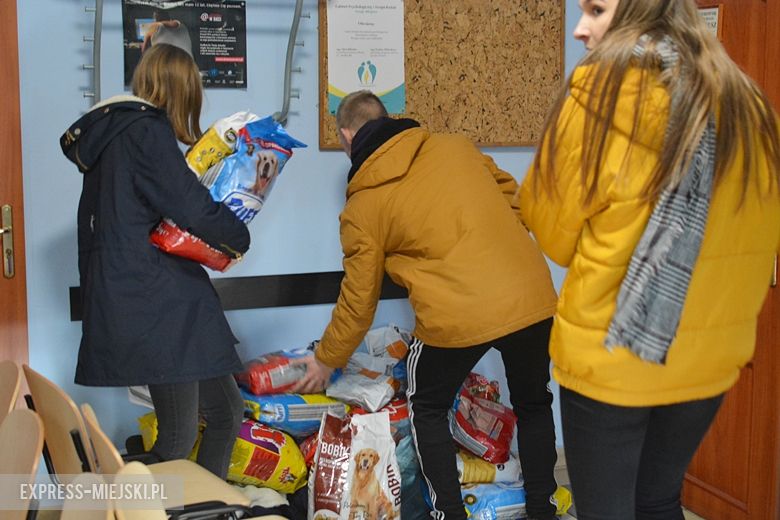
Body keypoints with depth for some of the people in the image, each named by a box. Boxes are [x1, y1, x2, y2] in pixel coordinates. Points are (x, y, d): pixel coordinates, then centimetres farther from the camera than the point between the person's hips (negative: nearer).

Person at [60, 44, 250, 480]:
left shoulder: (112, 132, 17)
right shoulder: (145, 131, -12)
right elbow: (192, 205, -16)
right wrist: (239, 238, 2)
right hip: (154, 301, -10)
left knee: (226, 410, 14)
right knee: (179, 441, -4)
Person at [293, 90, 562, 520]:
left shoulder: (362, 207, 3)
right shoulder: (455, 146, 10)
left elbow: (358, 302, 8)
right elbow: (510, 193, 18)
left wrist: (326, 361, 21)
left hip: (458, 315, -3)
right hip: (532, 295, 4)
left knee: (427, 409, 23)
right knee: (533, 405, 25)